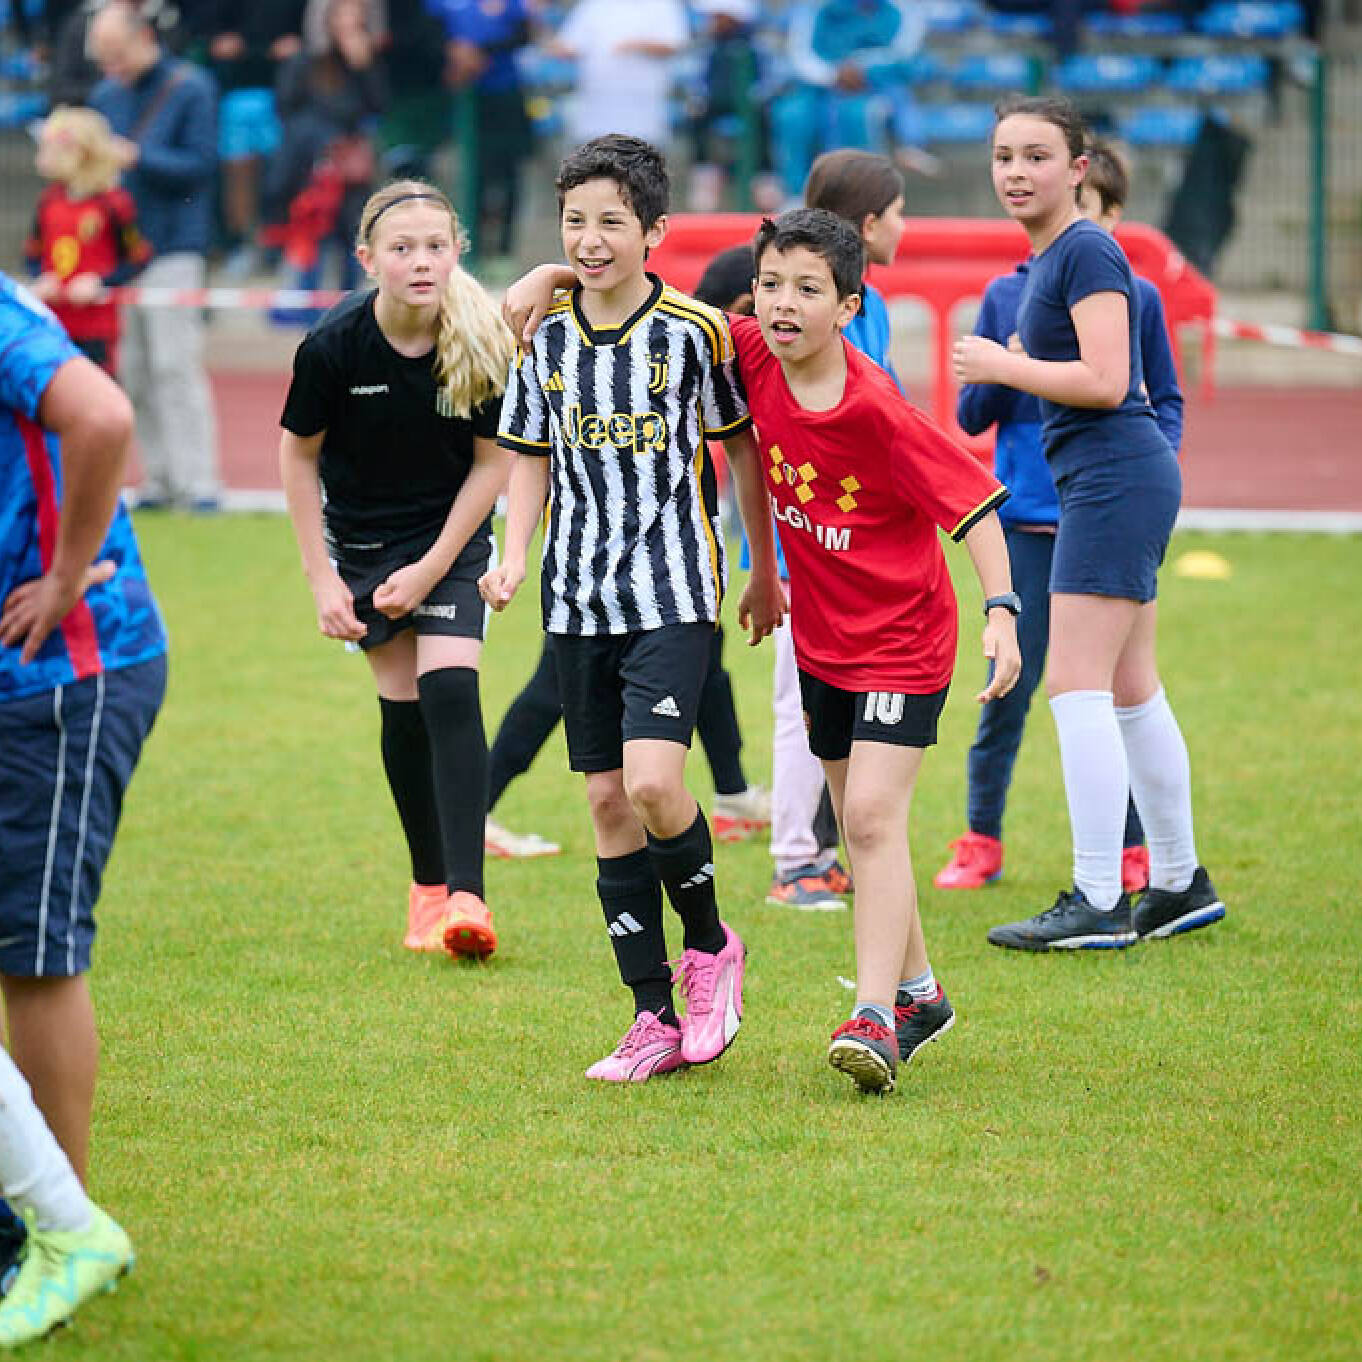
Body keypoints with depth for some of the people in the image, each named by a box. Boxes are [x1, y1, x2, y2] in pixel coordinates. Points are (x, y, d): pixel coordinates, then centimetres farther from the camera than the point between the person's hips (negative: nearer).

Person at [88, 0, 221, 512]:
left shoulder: (191, 89, -3)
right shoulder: (106, 96, 13)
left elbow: (200, 164, -9)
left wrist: (137, 158, -17)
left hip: (172, 248, -6)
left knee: (175, 364, -11)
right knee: (133, 373, 5)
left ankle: (197, 479, -11)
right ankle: (159, 479, 10)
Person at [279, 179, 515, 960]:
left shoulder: (485, 346, -20)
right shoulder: (334, 346, -21)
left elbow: (493, 461, -7)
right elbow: (299, 455, -5)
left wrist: (433, 568, -10)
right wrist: (322, 580, -6)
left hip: (451, 537, -1)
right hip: (363, 539, 1)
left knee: (450, 691, -16)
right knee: (403, 707, 2)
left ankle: (466, 897, -20)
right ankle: (428, 888, 18)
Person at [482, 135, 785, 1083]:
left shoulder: (696, 332, -6)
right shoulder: (544, 339, 5)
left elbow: (742, 447, 4)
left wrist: (767, 575, 8)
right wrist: (515, 555, 1)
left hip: (674, 593, -5)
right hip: (579, 600, 5)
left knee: (652, 782, -20)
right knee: (608, 800, 4)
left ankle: (710, 943, 8)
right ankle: (657, 1019, 10)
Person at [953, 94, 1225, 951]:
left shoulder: (1087, 253, -12)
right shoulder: (1046, 261, 18)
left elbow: (1106, 382, -20)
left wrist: (1003, 366, -11)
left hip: (1117, 477, -10)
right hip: (1104, 483, 10)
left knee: (1077, 686, -12)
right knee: (1131, 692, 14)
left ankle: (1098, 904, -13)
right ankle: (1180, 882, 22)